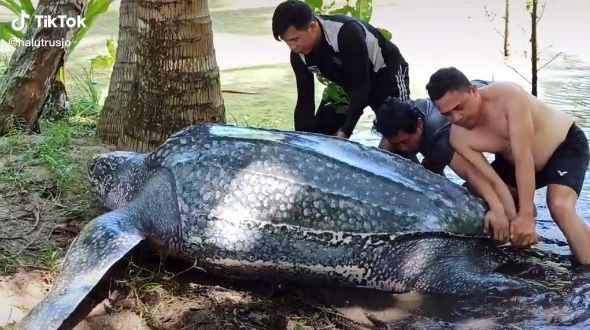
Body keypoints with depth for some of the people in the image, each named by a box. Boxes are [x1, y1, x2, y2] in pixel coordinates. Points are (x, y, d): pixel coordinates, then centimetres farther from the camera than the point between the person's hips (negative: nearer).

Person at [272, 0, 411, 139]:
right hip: (351, 85, 7)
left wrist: (344, 132, -39)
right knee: (318, 132, -1)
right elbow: (305, 101, -10)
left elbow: (361, 87, -35)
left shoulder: (347, 32, -38)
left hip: (387, 72, -6)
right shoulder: (299, 56, -17)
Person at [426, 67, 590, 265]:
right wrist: (514, 220, -36)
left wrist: (526, 216, -39)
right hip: (515, 161, 6)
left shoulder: (508, 95, -35)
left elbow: (524, 158, -37)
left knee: (560, 206, -32)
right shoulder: (458, 138, -20)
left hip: (567, 144, -6)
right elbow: (494, 181, -21)